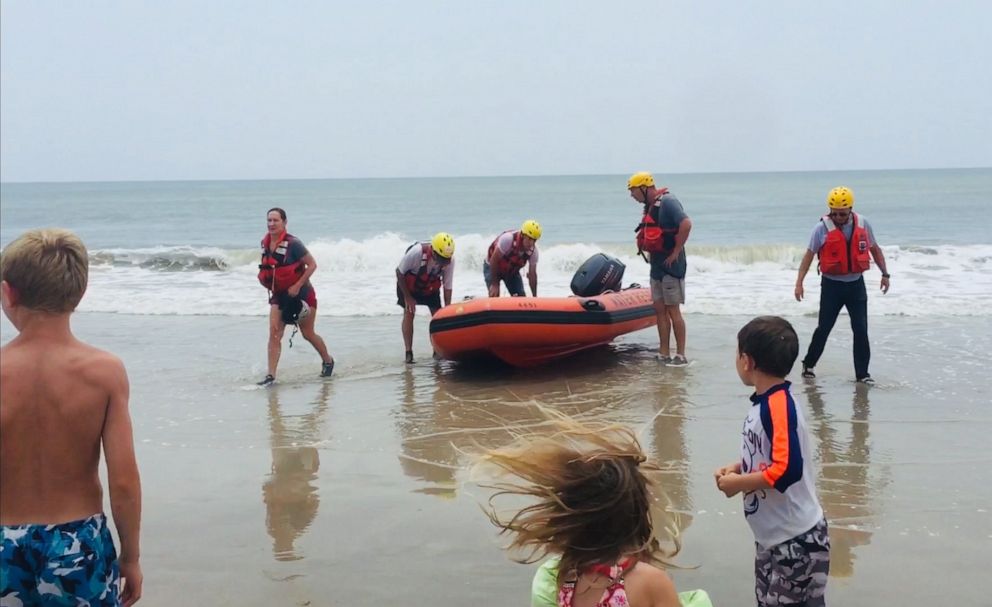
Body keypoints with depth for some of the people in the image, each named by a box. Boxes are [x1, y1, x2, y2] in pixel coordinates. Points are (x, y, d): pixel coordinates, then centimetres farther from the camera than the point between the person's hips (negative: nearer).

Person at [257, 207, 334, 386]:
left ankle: (328, 361, 34)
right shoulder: (265, 243, 0)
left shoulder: (293, 243, -20)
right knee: (274, 333, -9)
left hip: (300, 294, -5)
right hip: (279, 296, 5)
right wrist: (270, 285, 8)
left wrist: (297, 286, -21)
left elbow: (312, 264, -17)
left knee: (308, 334, 8)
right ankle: (271, 375, -10)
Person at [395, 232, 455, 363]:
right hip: (408, 284, -3)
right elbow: (399, 272, -23)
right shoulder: (416, 252, -40)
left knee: (437, 313, -7)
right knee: (409, 313, -16)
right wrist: (407, 297, -20)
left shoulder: (450, 260, -29)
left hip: (430, 286, 3)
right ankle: (408, 353, -14)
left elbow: (447, 287, -17)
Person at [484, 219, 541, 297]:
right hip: (492, 267, -5)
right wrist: (494, 284, -26)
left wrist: (534, 297, -10)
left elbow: (532, 274, -11)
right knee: (494, 296, -21)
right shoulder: (508, 238, -37)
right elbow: (494, 260, -29)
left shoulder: (533, 249, -21)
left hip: (512, 270, 5)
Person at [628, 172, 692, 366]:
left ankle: (681, 356, 2)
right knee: (659, 309, 10)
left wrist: (676, 252, -21)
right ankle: (664, 354, 16)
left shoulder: (667, 201, -16)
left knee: (673, 310, -5)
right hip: (657, 265, 9)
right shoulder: (651, 205, 13)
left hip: (670, 265, -9)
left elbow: (686, 224, -27)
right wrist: (651, 253, 13)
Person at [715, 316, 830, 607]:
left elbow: (787, 470, -33)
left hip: (797, 538, -9)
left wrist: (739, 483, -21)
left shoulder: (779, 406, -25)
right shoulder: (763, 403, 3)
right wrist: (737, 468, 1)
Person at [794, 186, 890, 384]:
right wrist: (799, 282, -14)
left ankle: (862, 373, 9)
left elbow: (875, 249, 12)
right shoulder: (822, 227, -11)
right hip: (832, 285, -2)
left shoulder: (863, 224, -2)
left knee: (861, 330, 1)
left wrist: (885, 273, 9)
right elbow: (809, 255, -8)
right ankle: (808, 364, 22)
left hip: (856, 284, 2)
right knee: (824, 328, 4)